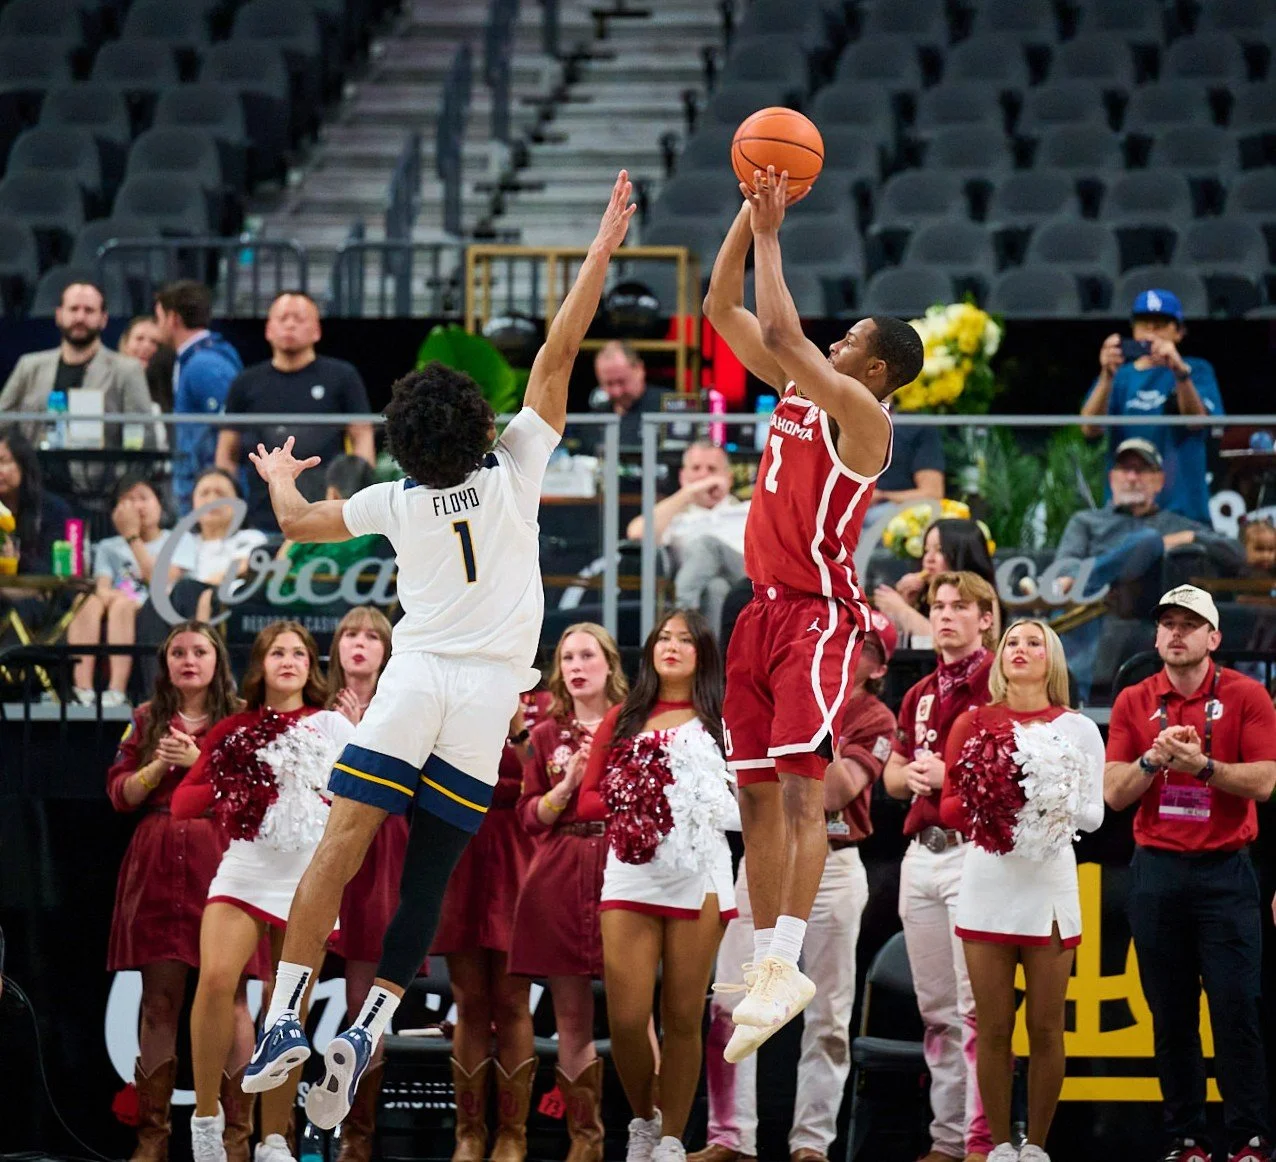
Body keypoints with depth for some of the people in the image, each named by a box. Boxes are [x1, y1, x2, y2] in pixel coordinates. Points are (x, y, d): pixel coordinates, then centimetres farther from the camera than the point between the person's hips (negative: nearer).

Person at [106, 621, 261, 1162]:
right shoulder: (147, 722, 14)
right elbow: (120, 794, 9)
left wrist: (199, 761, -11)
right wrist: (161, 764, -6)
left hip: (222, 859, -2)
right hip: (157, 865, 2)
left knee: (229, 999, -5)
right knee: (159, 1000, 1)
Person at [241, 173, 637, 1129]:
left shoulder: (397, 502, 7)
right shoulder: (515, 470, 2)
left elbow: (298, 522, 23)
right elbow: (559, 354, 0)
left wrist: (278, 474, 45)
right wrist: (601, 253, 3)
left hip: (414, 679, 0)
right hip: (489, 690, 0)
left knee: (342, 843, -8)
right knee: (429, 871, 2)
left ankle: (284, 1021, -19)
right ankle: (370, 1027, -12)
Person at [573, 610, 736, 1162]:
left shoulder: (721, 722, 9)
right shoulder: (622, 718, 14)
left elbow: (746, 796, 2)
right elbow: (588, 799, 11)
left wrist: (706, 807, -17)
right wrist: (633, 805, -7)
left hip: (698, 877, -1)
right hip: (632, 875, 1)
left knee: (683, 1017, 0)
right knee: (626, 1019, -6)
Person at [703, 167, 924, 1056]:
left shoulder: (862, 414, -11)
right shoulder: (797, 389, 13)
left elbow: (782, 334, -23)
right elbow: (724, 311, 14)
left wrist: (770, 236, -15)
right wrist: (750, 217, 5)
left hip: (819, 614, -9)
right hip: (766, 609, 9)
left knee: (801, 784, -18)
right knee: (757, 790, 7)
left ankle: (785, 966, -26)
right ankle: (766, 963, 11)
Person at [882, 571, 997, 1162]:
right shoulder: (920, 695, 19)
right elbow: (892, 775, 27)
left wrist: (953, 775, -16)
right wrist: (910, 776, 5)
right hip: (922, 853, 8)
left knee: (975, 1007, -11)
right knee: (936, 1008, 9)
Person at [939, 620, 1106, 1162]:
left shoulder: (1078, 729, 4)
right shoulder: (973, 724, 6)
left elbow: (1095, 815, 2)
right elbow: (948, 807, 6)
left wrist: (1063, 802, -18)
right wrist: (982, 802, -15)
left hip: (1049, 884, -1)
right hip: (988, 883, 1)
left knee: (1045, 1027, 2)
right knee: (993, 1028, 2)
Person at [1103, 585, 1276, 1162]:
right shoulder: (1134, 703, 7)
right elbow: (1114, 792, 3)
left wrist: (1202, 765, -19)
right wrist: (1153, 759, -15)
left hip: (1225, 872, -3)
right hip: (1155, 871, 3)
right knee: (1170, 1015, 5)